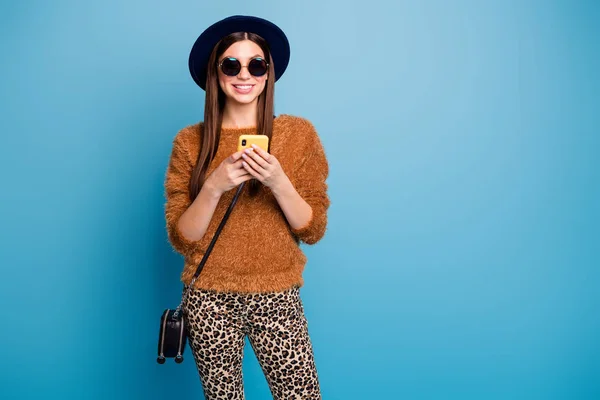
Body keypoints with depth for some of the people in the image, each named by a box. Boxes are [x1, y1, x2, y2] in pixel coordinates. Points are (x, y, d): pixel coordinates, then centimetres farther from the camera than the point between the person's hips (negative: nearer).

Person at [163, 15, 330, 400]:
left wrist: (278, 182, -19)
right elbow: (181, 239, -3)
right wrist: (215, 186, -18)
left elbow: (314, 230, -2)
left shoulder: (299, 133, -1)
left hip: (276, 297, 0)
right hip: (210, 299, 1)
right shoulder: (190, 141, 0)